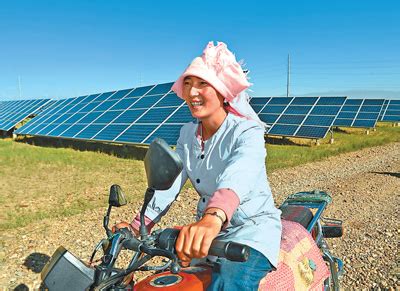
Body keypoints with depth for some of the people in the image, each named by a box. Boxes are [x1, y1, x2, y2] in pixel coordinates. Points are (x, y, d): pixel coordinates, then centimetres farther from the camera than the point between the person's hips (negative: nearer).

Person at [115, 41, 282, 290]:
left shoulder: (248, 131, -16)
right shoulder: (188, 133, 5)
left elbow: (239, 174, -38)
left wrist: (214, 218, -57)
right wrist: (137, 227, -16)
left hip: (253, 228, -5)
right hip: (206, 229, 6)